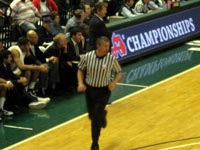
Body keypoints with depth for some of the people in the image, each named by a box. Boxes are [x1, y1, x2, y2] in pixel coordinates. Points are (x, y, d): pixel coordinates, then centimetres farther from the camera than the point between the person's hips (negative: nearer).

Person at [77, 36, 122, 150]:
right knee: (92, 115, 16)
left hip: (104, 91, -3)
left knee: (96, 119, -8)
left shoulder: (111, 58, -13)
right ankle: (103, 114, 53)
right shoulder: (88, 56, -10)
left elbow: (118, 72, 2)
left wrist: (114, 82, -16)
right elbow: (80, 69, 6)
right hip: (89, 89, 3)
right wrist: (81, 83, -8)